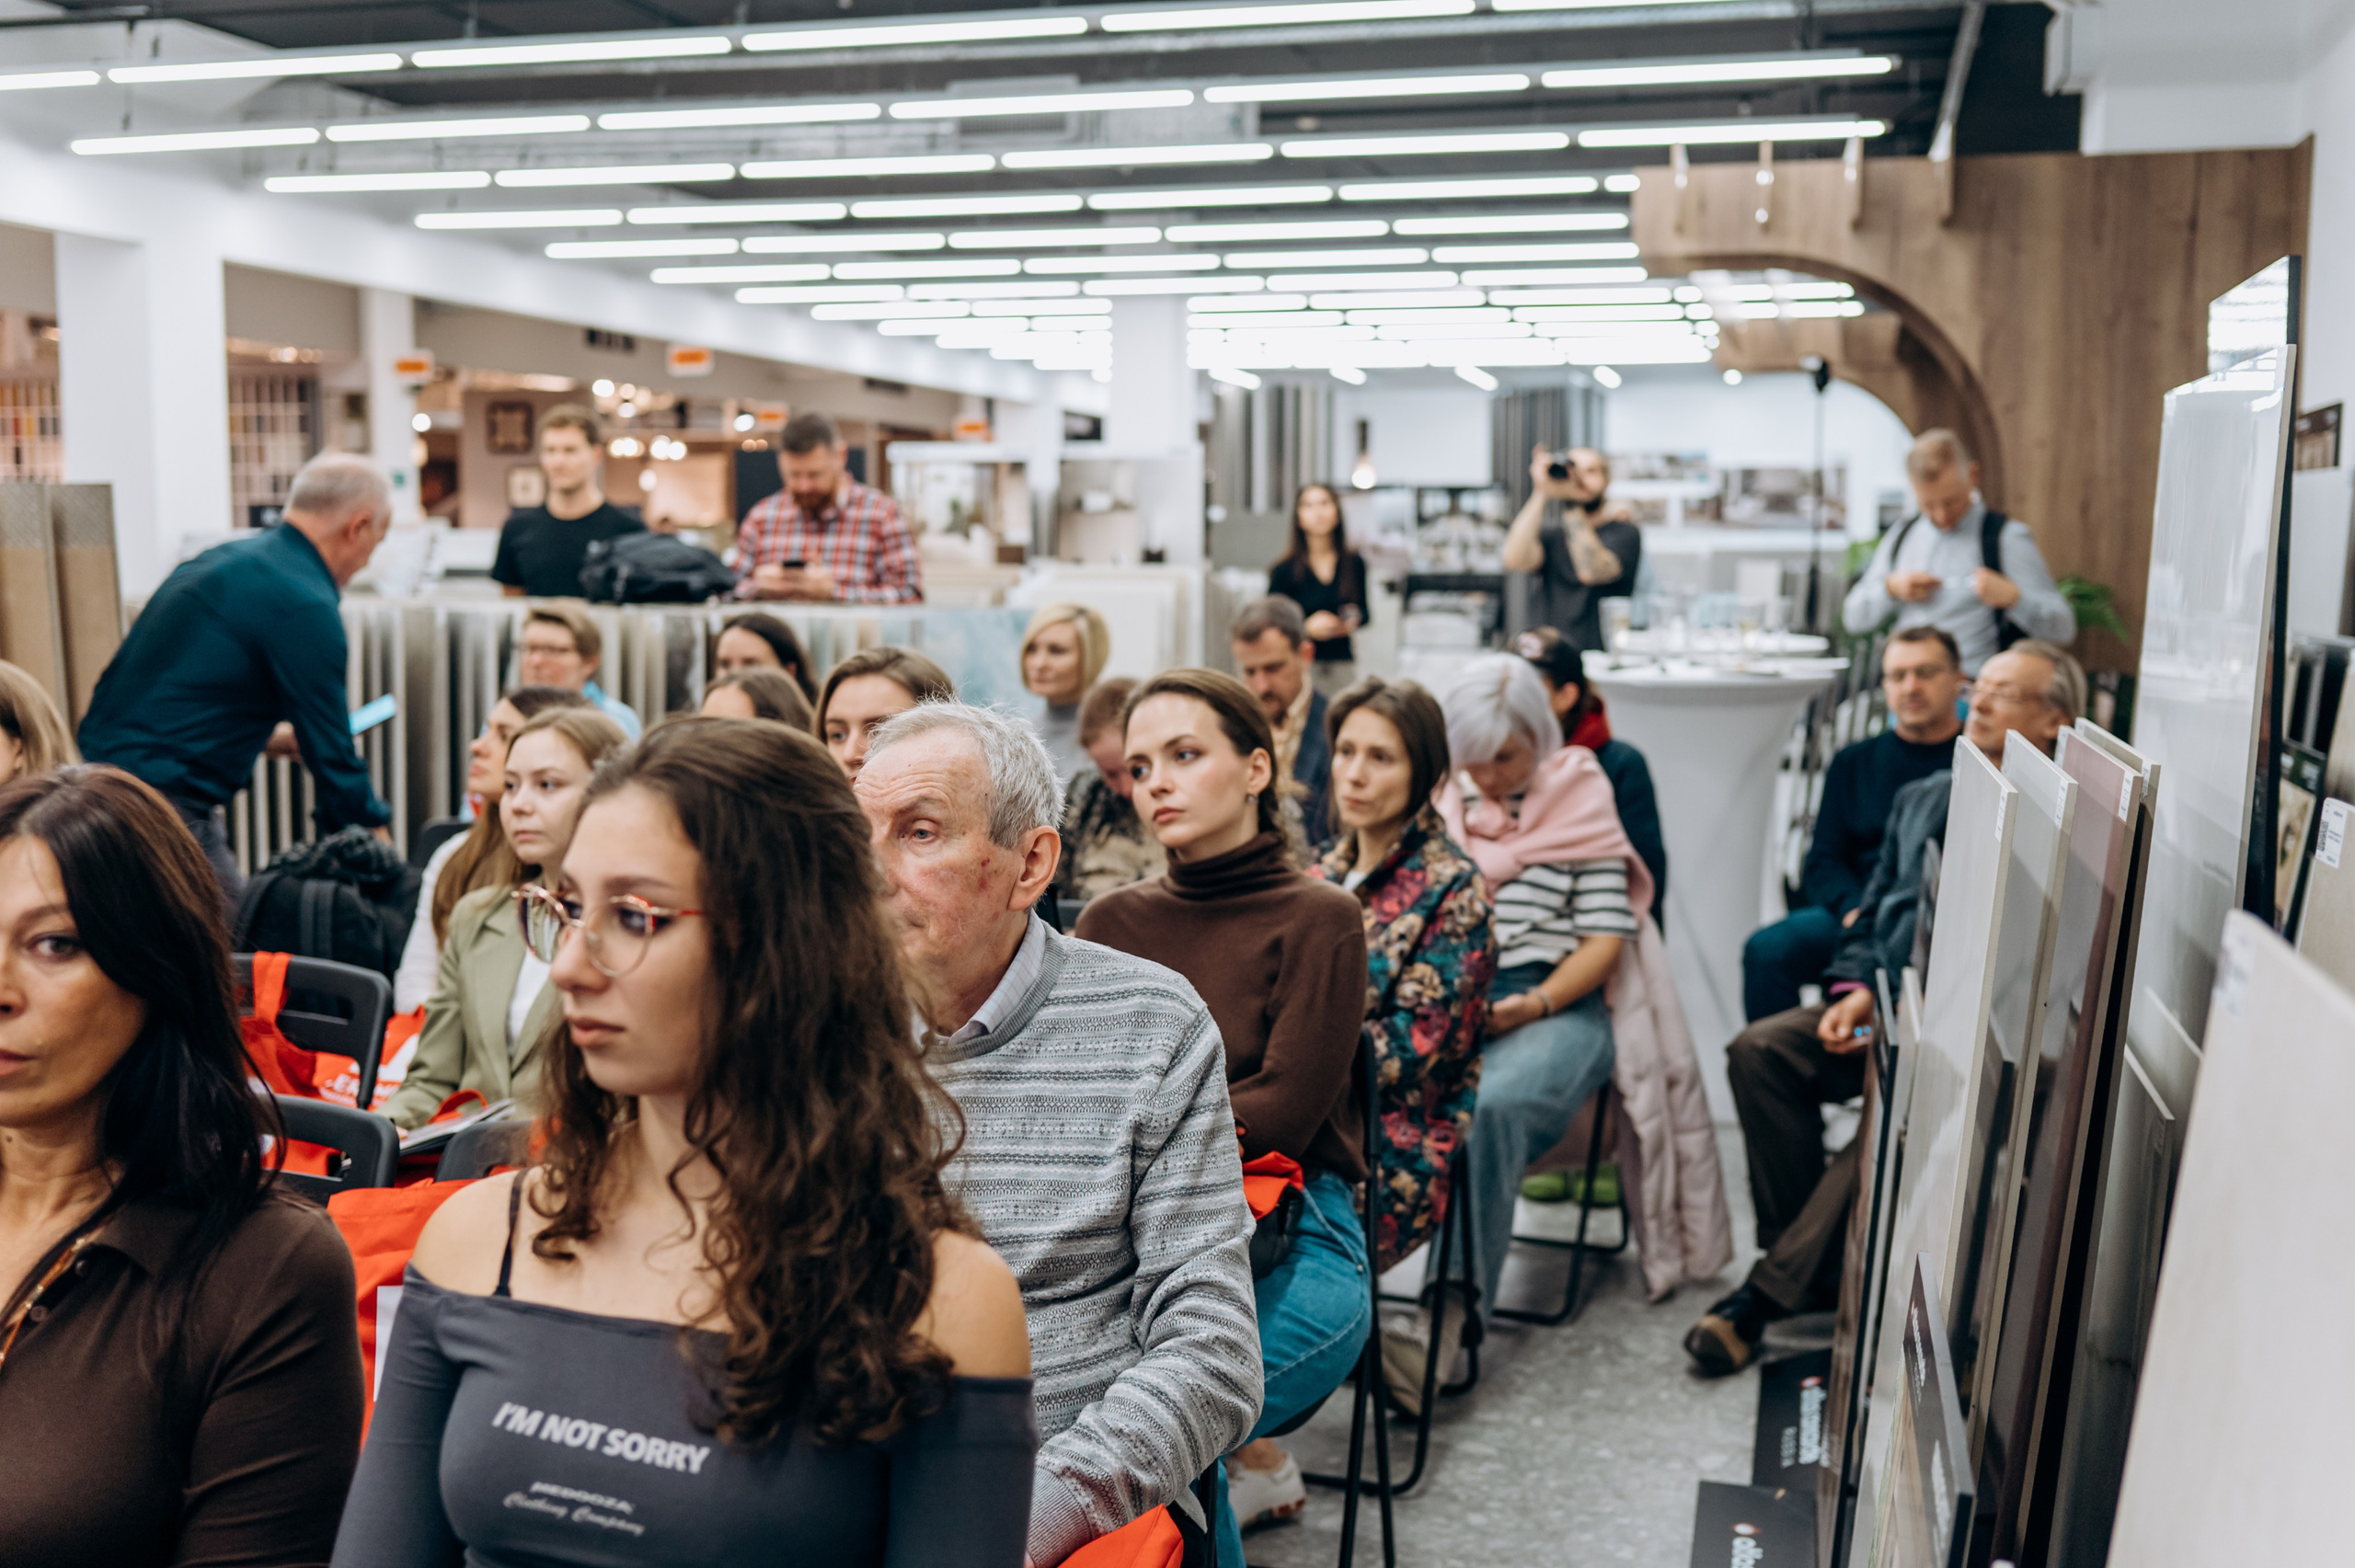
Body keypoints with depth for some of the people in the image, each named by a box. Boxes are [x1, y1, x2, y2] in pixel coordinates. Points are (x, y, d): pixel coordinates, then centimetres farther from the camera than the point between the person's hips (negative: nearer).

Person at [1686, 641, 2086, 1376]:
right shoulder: (1922, 799, 21)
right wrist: (1857, 989, 4)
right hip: (1886, 1008, 7)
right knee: (1760, 1050, -18)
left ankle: (1770, 1291, -24)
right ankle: (1812, 1266, -9)